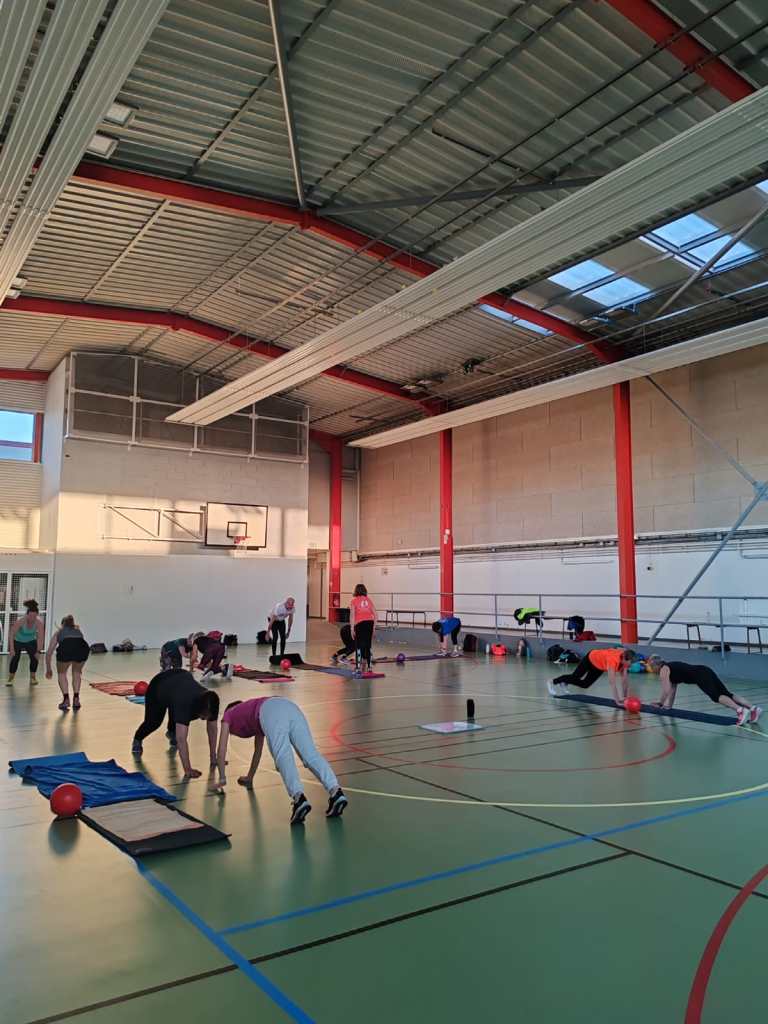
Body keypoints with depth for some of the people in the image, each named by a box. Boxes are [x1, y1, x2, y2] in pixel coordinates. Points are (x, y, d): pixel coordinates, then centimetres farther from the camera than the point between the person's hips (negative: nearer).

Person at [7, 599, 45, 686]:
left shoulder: (39, 622, -30)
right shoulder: (20, 620, -35)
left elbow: (41, 637, -26)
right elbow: (12, 634, -25)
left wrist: (38, 650, -28)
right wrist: (12, 648, -27)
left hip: (31, 641, 2)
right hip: (18, 641, -1)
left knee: (34, 657, -11)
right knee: (15, 657, -12)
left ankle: (33, 678, 1)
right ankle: (10, 678, 3)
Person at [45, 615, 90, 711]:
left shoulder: (59, 632, 34)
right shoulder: (78, 630, 39)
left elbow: (48, 653, 35)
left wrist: (48, 669, 49)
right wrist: (80, 668, 60)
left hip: (65, 647, -2)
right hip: (82, 647, 2)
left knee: (61, 673, 26)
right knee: (77, 672, 30)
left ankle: (66, 699, 16)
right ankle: (76, 699, 24)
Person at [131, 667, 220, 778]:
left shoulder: (211, 704, -31)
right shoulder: (185, 704, -47)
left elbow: (212, 730, -17)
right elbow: (182, 739, -50)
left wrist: (213, 757, -16)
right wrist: (187, 770, -52)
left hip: (182, 678, 4)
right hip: (159, 684, -4)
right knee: (153, 722, 0)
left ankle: (171, 732, 45)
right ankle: (137, 740, 33)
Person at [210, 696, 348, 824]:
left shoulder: (228, 715, 37)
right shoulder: (255, 712, 49)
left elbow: (222, 749, 32)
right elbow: (258, 750, 56)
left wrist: (222, 779, 39)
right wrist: (250, 777, 65)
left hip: (271, 711, -5)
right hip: (290, 706, 5)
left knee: (283, 756, -23)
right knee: (311, 754, -16)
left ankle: (299, 797, -48)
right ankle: (335, 791, -37)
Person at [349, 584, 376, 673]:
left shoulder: (354, 601, 7)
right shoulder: (369, 600, 16)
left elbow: (352, 615, -3)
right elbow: (375, 614, 12)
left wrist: (352, 629, -3)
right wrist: (374, 627, 17)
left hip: (360, 623, -4)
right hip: (370, 622, 4)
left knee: (359, 645, 2)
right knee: (368, 645, 11)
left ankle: (363, 660, -16)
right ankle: (369, 666, 12)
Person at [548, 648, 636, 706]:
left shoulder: (625, 660, -25)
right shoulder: (613, 660, -45)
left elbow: (624, 680, -17)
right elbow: (612, 682, -48)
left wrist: (624, 697, -20)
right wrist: (617, 701, -49)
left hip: (599, 666, 6)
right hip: (591, 658, -6)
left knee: (585, 685, 17)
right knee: (575, 676, 13)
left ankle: (563, 684, 45)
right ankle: (553, 683, 39)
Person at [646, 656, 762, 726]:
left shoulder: (663, 670, 4)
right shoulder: (671, 668, 31)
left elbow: (666, 690, -3)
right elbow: (673, 689, 38)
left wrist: (660, 704, 12)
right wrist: (669, 705, 43)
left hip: (700, 675, -8)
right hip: (705, 671, 8)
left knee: (716, 696, -24)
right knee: (727, 694, -3)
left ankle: (740, 710, -44)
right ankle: (753, 708, -18)